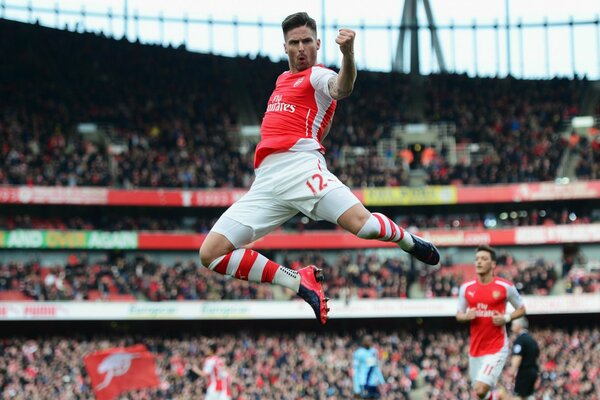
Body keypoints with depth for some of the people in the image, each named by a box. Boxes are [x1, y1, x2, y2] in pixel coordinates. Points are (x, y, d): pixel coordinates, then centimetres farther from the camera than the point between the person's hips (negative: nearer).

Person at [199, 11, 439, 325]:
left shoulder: (317, 76, 7)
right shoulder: (283, 79, 29)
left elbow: (342, 88, -19)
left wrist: (347, 54, -39)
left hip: (301, 166, -6)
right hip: (265, 180, 7)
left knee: (363, 224, -27)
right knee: (210, 254, -9)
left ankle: (410, 241, 11)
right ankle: (300, 282, -2)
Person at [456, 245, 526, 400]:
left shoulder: (505, 287, -6)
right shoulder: (466, 288, 5)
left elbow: (521, 309, 6)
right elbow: (459, 315, 15)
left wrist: (506, 318, -12)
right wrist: (466, 316, -8)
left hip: (496, 348, -5)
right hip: (475, 348, 5)